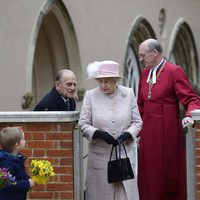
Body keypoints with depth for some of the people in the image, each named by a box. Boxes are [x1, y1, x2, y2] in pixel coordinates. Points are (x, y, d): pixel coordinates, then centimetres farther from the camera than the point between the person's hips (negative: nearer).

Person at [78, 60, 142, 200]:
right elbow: (83, 124, 0)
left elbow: (137, 121, 7)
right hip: (100, 156, -1)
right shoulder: (90, 96, 0)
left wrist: (127, 134, -13)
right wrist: (99, 133, -17)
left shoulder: (128, 94, 4)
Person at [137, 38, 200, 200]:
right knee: (149, 180, 6)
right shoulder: (145, 73, 13)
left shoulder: (174, 71, -9)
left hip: (167, 134, -6)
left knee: (168, 177, 0)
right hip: (148, 135, 6)